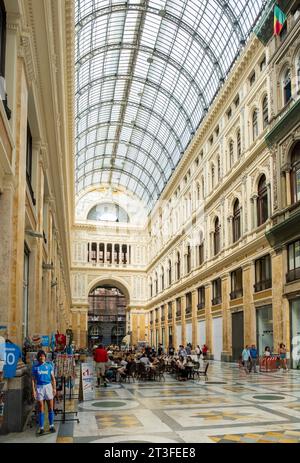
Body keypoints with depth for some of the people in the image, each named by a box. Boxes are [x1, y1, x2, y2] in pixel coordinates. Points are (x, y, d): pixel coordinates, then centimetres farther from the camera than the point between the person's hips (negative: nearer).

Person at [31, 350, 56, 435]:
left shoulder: (49, 365, 5)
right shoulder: (35, 367, 4)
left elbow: (53, 378, 7)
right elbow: (33, 379, 4)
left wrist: (54, 388, 1)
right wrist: (33, 390, -5)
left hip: (48, 386, 1)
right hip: (39, 387, 0)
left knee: (50, 407, 1)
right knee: (41, 408, 1)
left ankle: (51, 426, 9)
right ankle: (41, 428, 6)